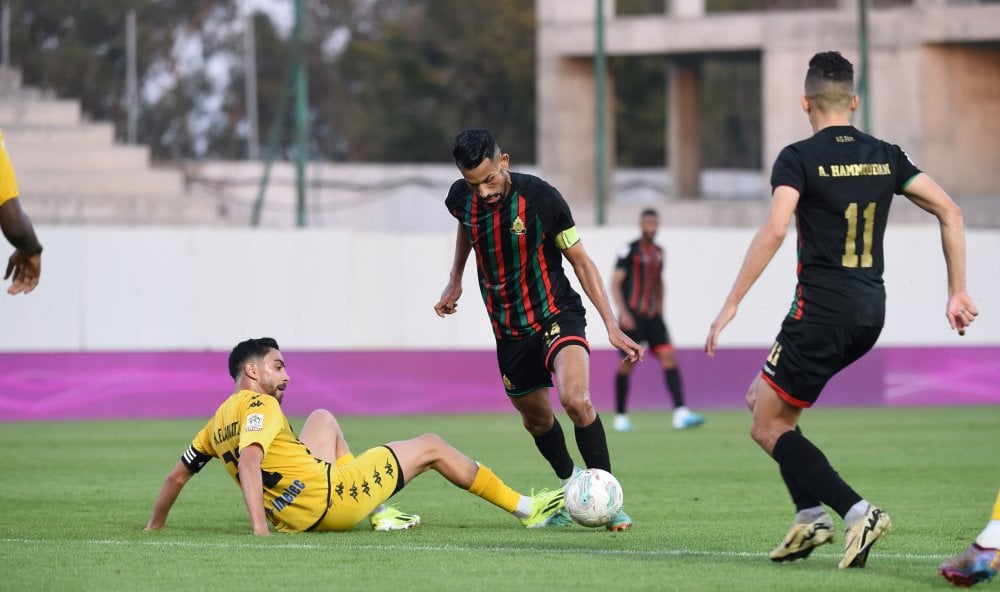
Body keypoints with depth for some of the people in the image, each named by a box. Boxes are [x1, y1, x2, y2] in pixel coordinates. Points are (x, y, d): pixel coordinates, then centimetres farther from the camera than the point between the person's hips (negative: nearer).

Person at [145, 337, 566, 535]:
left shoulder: (217, 422, 11)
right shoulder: (259, 406, -12)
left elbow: (177, 475, 15)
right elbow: (249, 461, -28)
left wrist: (155, 526, 28)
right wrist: (260, 528, -36)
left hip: (295, 517, 9)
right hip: (330, 499, -9)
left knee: (323, 419, 33)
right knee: (431, 447, 9)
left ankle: (381, 515, 23)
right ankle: (526, 509, 21)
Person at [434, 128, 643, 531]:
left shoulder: (541, 198, -22)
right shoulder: (462, 198, -10)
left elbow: (581, 261, -11)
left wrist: (612, 327, -15)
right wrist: (455, 279, 21)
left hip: (557, 314, -5)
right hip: (509, 328, 5)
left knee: (576, 399, -27)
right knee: (536, 418, 14)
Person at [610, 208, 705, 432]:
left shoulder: (658, 252, 13)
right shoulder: (629, 250, -6)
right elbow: (615, 283, -9)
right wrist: (623, 313, -17)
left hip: (653, 316, 5)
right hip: (633, 316, -5)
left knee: (669, 358, -9)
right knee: (627, 364, -2)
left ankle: (681, 413, -17)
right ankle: (620, 416, 11)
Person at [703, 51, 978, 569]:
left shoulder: (799, 158, -8)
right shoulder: (885, 156, 9)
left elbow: (773, 230, -21)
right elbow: (949, 212, 6)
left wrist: (731, 304, -18)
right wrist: (957, 293, 10)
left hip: (822, 311, -7)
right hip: (871, 313, 7)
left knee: (768, 427, 3)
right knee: (763, 399, 21)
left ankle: (857, 511, -13)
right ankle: (810, 515, 9)